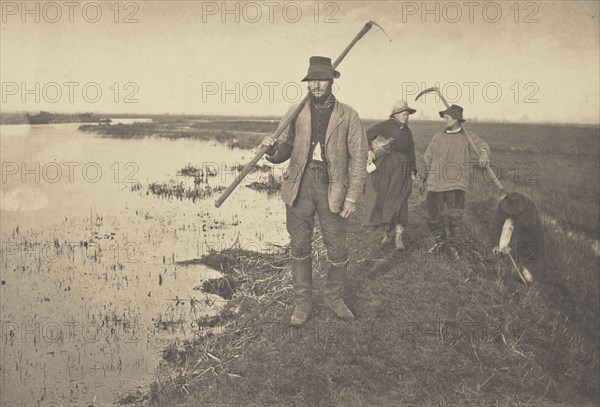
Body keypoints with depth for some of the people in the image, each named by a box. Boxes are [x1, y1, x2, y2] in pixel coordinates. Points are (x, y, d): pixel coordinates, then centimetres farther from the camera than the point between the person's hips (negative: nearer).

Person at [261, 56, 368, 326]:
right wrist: (272, 148, -15)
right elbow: (285, 150, 10)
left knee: (338, 251, 4)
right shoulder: (295, 113, 8)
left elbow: (358, 158, 1)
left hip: (332, 187, -1)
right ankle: (302, 303, 22)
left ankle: (334, 298, 28)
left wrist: (352, 197, -6)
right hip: (300, 185, 1)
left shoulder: (348, 116, 3)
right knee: (299, 248, 7)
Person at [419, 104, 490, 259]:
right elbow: (428, 159, 21)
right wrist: (425, 178, 19)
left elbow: (481, 144, -13)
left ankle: (453, 246, 8)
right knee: (433, 215, 5)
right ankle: (440, 242, 26)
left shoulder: (467, 137, 6)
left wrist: (484, 153, -36)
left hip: (456, 184, -3)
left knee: (455, 216, -7)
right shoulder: (438, 138, 15)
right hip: (436, 183, 3)